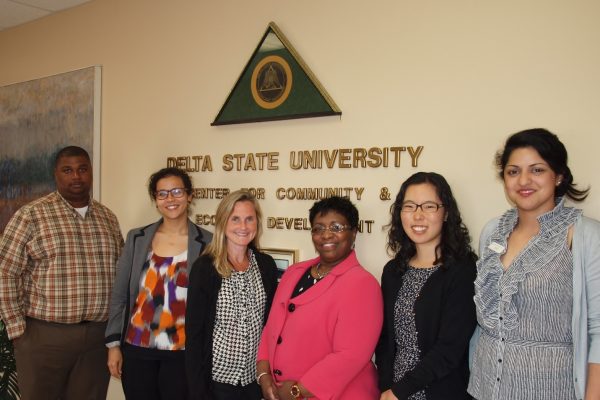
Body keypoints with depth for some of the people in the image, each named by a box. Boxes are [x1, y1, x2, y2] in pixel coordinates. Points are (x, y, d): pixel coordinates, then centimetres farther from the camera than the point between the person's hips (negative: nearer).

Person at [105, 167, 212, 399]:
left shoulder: (206, 243, -5)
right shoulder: (136, 238, 3)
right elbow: (120, 295, 6)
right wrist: (113, 344, 3)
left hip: (182, 352, -2)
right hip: (136, 348, 2)